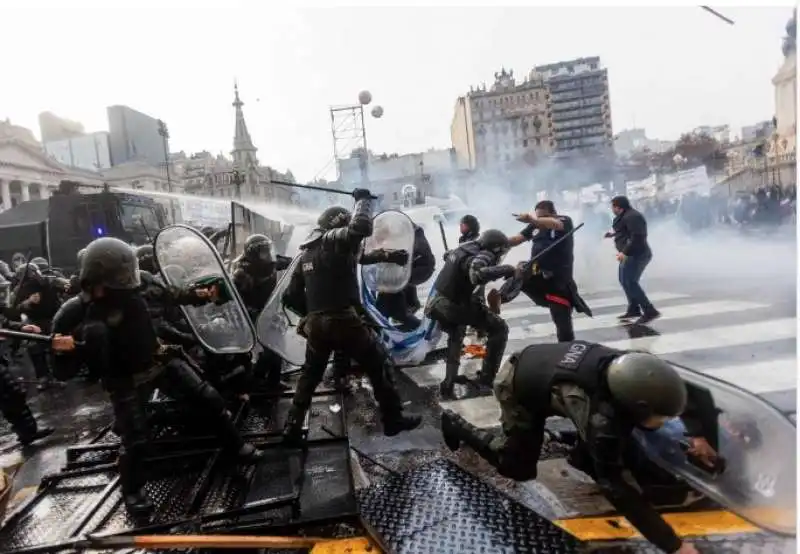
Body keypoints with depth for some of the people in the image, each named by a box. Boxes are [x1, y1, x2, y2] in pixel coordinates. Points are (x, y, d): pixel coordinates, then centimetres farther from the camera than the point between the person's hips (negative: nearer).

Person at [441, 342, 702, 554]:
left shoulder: (633, 369, -23)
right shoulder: (601, 420, -41)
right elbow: (615, 489, -32)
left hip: (538, 361, 7)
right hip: (519, 387, -6)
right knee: (519, 470, 4)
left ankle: (584, 456, 28)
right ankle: (456, 425, 18)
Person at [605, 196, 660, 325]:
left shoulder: (631, 216, -17)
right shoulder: (625, 216, 17)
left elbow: (637, 237, -26)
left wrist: (625, 252, -28)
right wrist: (613, 234, 35)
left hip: (636, 254, -12)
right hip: (631, 254, 12)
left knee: (629, 282, -16)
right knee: (625, 281, 17)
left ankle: (650, 311, -16)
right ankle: (634, 309, 27)